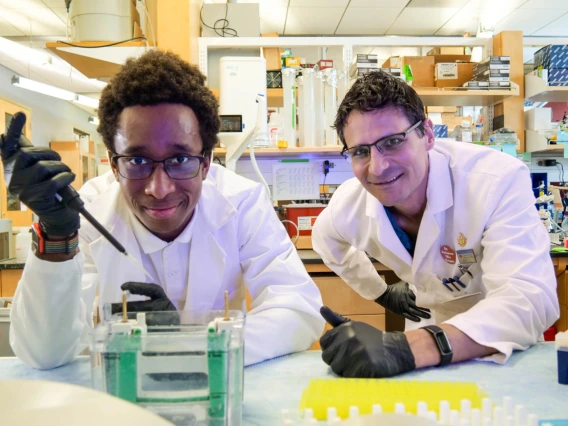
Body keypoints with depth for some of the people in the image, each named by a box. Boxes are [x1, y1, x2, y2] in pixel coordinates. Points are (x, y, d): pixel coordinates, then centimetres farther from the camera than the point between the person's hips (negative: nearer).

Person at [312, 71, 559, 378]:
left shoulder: (499, 180, -30)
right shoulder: (346, 206, -16)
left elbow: (530, 300, -40)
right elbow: (329, 243, 9)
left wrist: (408, 349, -53)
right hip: (430, 324, 2)